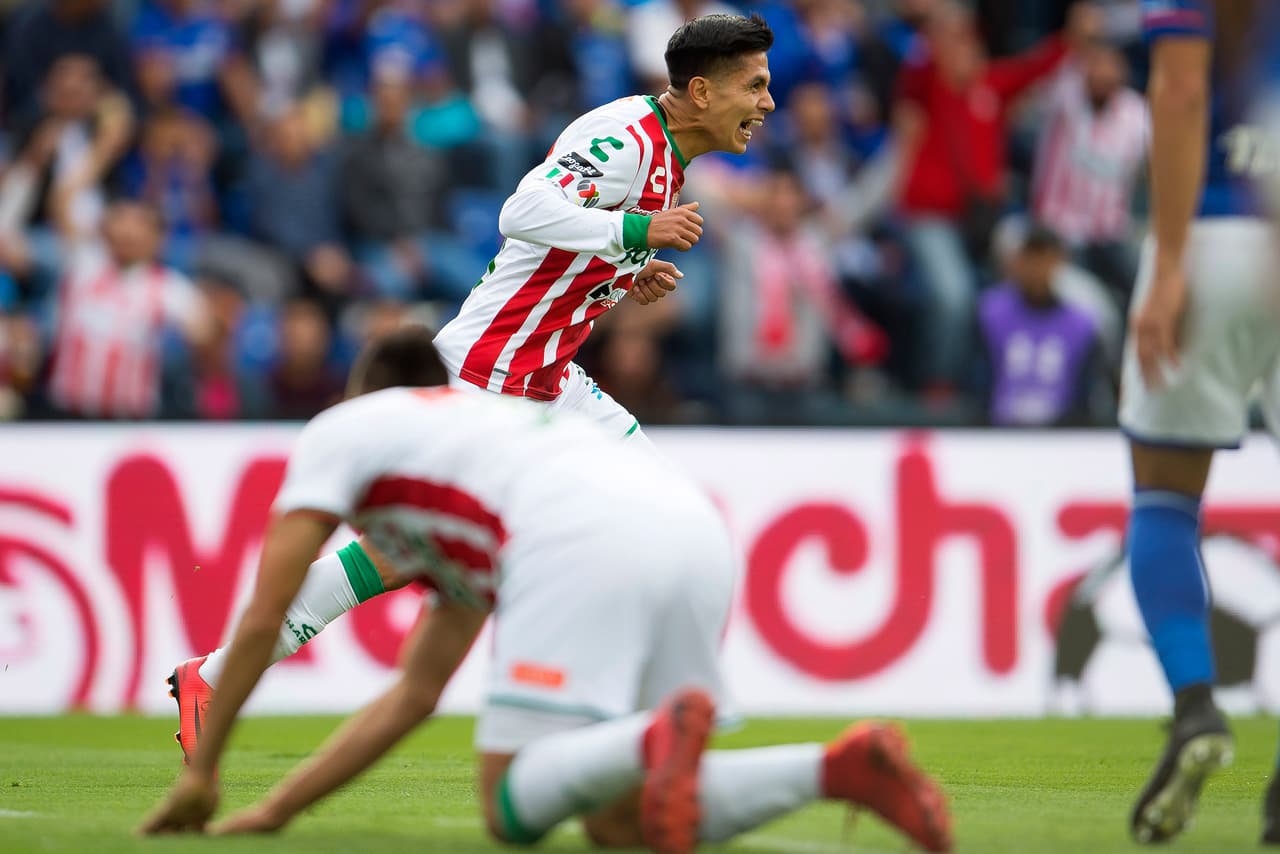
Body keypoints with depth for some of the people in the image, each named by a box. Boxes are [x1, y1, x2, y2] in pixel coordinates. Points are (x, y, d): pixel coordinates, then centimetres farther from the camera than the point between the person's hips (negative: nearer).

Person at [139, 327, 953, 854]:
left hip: (586, 540, -7)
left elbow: (262, 623, 19)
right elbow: (414, 695, 43)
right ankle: (842, 766, -11)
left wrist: (201, 771, 30)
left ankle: (657, 741, -35)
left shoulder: (341, 429, 25)